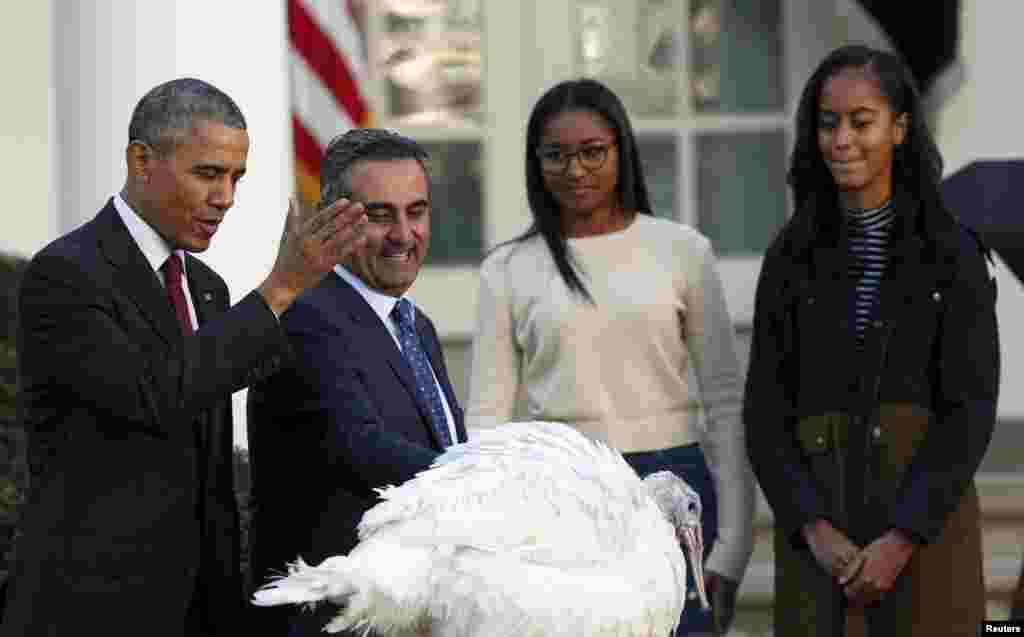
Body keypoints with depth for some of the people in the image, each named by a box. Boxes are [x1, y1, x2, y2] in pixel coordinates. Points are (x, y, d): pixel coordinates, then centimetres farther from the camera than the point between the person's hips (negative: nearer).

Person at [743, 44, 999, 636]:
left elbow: (971, 410, -7)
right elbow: (767, 414, 3)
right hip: (822, 539, 2)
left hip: (927, 530, -2)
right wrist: (816, 533, -13)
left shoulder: (956, 255, 0)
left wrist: (901, 542, -17)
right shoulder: (791, 260, 7)